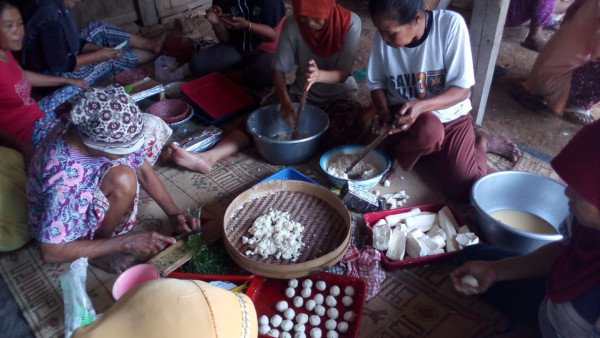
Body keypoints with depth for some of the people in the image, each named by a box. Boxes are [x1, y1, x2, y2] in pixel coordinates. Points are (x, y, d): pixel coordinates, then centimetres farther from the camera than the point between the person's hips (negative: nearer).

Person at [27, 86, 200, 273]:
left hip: (91, 189, 7)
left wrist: (174, 213, -17)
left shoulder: (105, 133, -24)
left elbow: (142, 169, -10)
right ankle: (100, 241, -10)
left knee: (152, 126, -5)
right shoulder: (66, 180, -42)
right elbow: (50, 251, -34)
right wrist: (125, 241, -33)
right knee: (122, 179, -38)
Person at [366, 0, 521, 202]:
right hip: (403, 115, 1)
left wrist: (421, 106, -34)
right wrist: (384, 113, -20)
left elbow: (462, 89, -18)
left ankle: (480, 141, 16)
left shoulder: (451, 24, -20)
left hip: (449, 116, -1)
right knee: (428, 130, -37)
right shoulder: (383, 37, -12)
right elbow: (376, 84, 1)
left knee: (465, 189, -18)